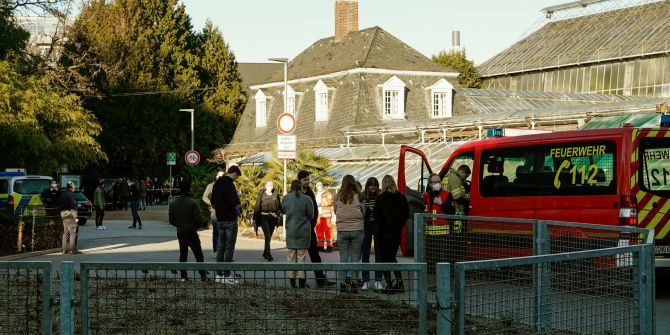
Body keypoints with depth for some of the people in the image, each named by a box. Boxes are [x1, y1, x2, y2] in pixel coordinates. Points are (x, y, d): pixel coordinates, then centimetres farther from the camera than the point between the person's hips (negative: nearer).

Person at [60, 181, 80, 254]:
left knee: (65, 232, 13)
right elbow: (73, 206, -18)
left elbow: (61, 205, 18)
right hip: (70, 215, -9)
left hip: (63, 215, 9)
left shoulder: (62, 194, 15)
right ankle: (72, 249, -8)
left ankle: (64, 249, 14)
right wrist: (75, 217, -17)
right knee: (73, 232, -6)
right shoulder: (71, 194, -12)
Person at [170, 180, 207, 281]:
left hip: (180, 232, 5)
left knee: (183, 255, 14)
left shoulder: (173, 203, -1)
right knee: (199, 255, 2)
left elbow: (171, 220, 3)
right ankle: (203, 276, -1)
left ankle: (183, 276, 11)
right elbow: (198, 219, -16)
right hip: (191, 232, -5)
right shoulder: (192, 203, -16)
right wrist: (196, 226, 5)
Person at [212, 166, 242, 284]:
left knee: (221, 247, 13)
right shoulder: (229, 184, -16)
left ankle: (219, 274, 15)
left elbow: (213, 202, 17)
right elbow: (234, 202, -23)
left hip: (220, 219, 8)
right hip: (230, 220, -8)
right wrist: (239, 210, -4)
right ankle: (226, 275, -4)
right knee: (229, 247, -4)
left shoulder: (217, 184, 11)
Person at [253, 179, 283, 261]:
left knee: (269, 236, 11)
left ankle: (265, 253, 27)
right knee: (267, 236, -13)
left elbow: (279, 206, 10)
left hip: (273, 218, 3)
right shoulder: (261, 194, -1)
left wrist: (279, 216, 2)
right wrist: (255, 217, -1)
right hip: (264, 217, -3)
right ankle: (268, 254, -14)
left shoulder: (276, 195, 6)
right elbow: (257, 207, 1)